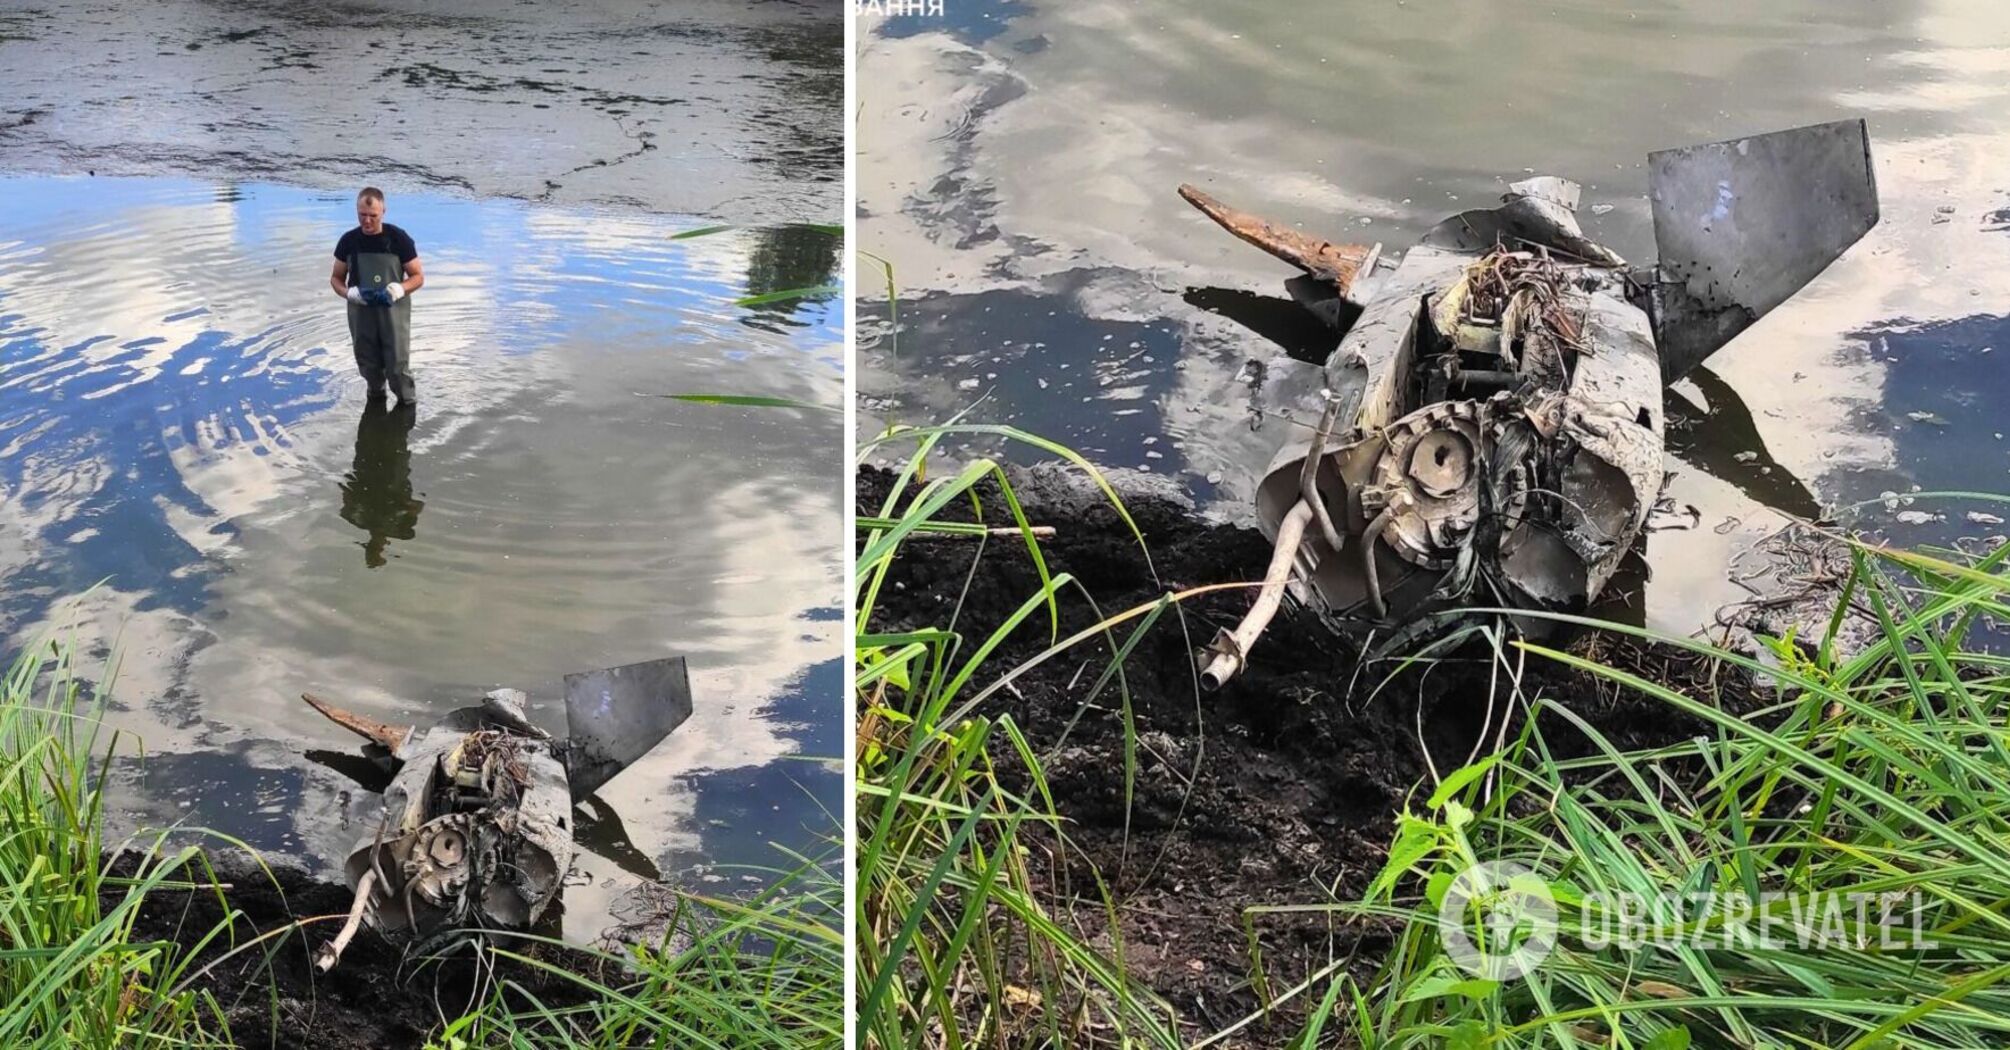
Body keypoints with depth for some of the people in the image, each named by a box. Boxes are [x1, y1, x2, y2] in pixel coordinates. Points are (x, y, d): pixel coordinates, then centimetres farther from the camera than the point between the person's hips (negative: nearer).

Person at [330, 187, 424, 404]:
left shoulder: (399, 239, -10)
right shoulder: (348, 241, -2)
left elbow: (418, 276, -3)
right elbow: (336, 278, 7)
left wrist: (400, 288, -25)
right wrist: (348, 292, -16)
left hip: (393, 312, -3)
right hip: (361, 313, 3)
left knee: (398, 366, -4)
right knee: (368, 365, 16)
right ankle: (376, 395, 42)